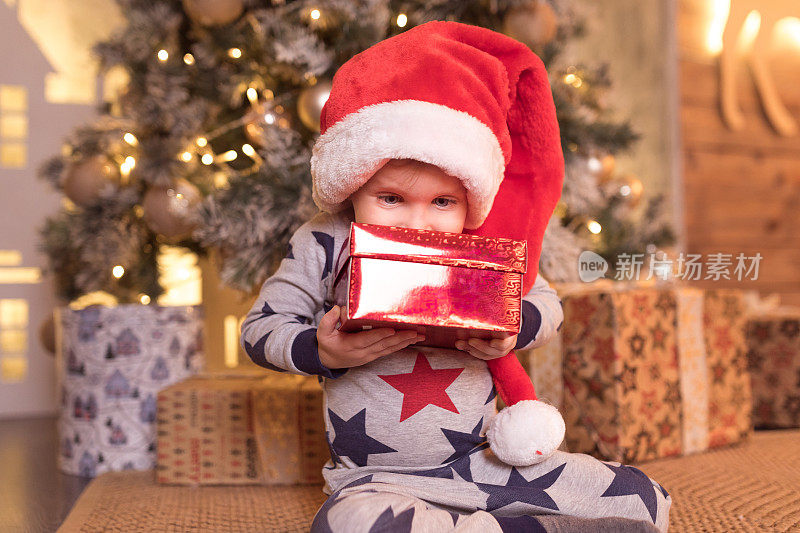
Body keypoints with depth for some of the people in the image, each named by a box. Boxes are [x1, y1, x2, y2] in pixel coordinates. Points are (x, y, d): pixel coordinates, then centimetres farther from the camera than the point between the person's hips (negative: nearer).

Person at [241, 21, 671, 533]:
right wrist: (320, 352, -24)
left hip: (483, 463, 3)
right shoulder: (324, 246, -7)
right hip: (377, 479, -2)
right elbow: (261, 327, -3)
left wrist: (515, 329, -15)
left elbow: (546, 303, 9)